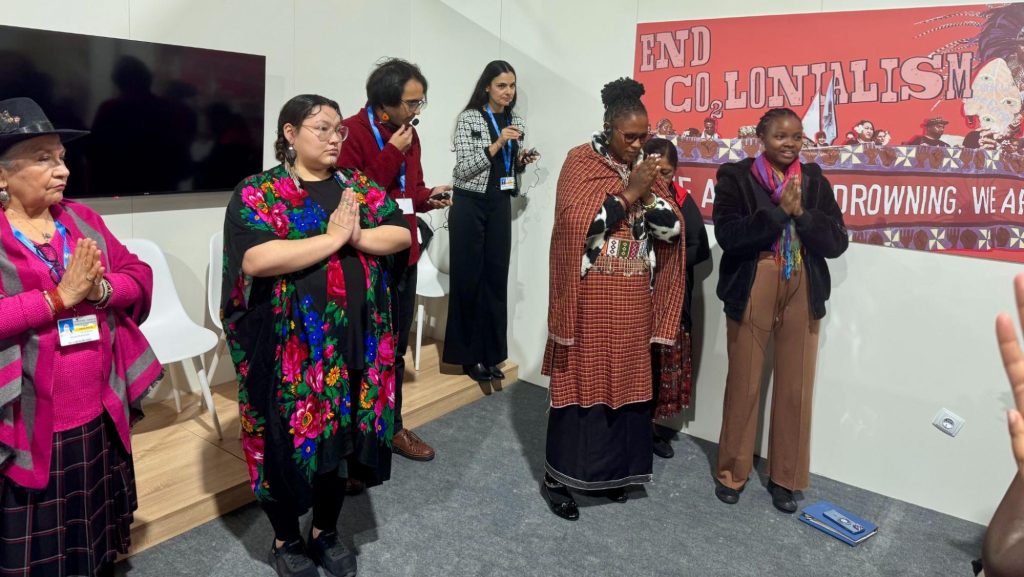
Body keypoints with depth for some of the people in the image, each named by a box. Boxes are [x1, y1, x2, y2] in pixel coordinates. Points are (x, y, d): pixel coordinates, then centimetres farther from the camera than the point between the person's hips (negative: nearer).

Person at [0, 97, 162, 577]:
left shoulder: (82, 219, 6)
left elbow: (139, 276, 4)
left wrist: (101, 289, -15)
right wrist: (61, 295, -22)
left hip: (99, 416, 5)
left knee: (97, 536, 22)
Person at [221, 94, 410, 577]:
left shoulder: (359, 187, 8)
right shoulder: (257, 193, -8)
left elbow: (401, 234, 0)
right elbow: (255, 260, -23)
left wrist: (356, 236, -17)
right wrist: (332, 237, -19)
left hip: (354, 341, 5)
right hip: (289, 345, -4)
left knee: (341, 435, 15)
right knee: (290, 441, 10)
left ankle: (326, 531, 38)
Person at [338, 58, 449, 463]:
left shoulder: (408, 135, 12)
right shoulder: (351, 133, -13)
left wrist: (429, 197, -1)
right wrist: (392, 154, -21)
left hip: (404, 256, 8)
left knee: (396, 348, 16)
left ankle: (392, 426, 31)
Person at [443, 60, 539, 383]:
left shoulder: (516, 122, 10)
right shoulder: (468, 118, -6)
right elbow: (463, 168, -14)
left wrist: (522, 161, -3)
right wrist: (496, 144, -22)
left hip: (500, 205, 5)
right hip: (470, 205, -5)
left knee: (496, 277, 4)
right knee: (468, 278, -2)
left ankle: (489, 354, 13)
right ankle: (468, 354, 9)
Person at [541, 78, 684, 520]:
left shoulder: (645, 169, 10)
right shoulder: (580, 162, -4)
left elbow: (672, 230, 5)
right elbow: (578, 225, -17)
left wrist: (648, 194, -12)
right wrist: (628, 192, -17)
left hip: (633, 300, 5)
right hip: (589, 297, -5)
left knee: (624, 382, 10)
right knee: (579, 381, 0)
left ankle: (611, 468, 26)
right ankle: (556, 477, 13)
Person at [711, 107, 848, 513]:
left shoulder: (814, 180, 6)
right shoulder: (735, 176, -2)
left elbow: (837, 242, -1)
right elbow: (728, 235, -16)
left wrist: (801, 213, -14)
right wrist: (778, 210, -19)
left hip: (802, 293, 3)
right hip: (751, 293, -2)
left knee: (796, 388, 7)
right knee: (744, 384, 7)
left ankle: (785, 477, 24)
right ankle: (733, 471, 25)